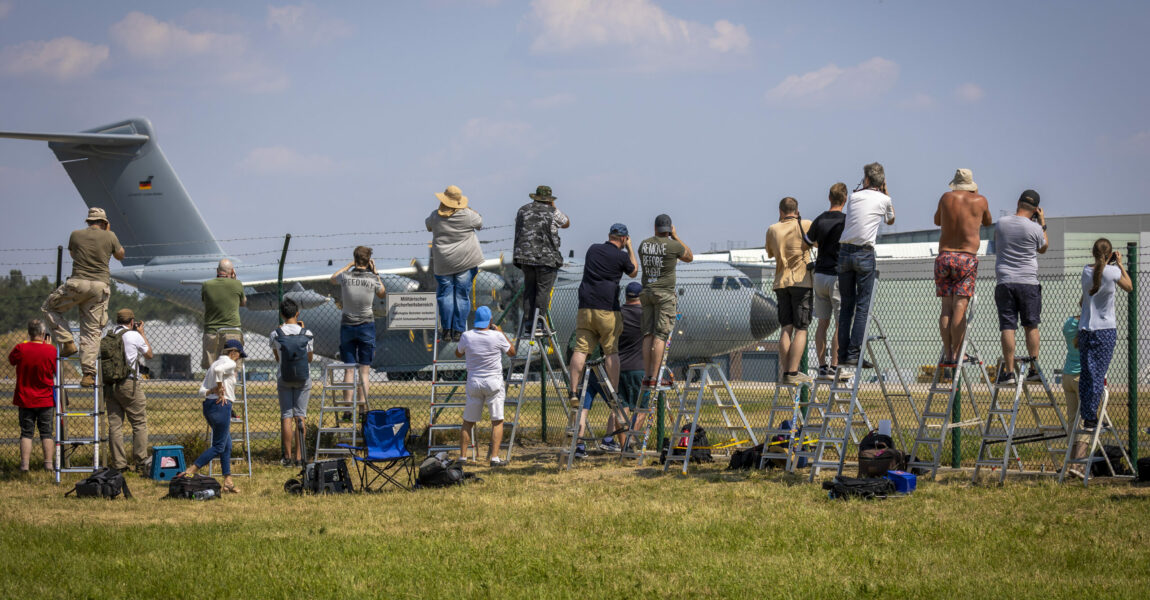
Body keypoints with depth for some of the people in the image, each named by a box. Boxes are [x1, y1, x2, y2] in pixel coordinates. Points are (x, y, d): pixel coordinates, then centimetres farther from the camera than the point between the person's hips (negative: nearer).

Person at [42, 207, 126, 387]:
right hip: (101, 286, 1)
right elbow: (120, 255, 22)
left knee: (49, 308, 22)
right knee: (92, 331, 4)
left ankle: (67, 343, 6)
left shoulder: (76, 235, 6)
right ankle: (88, 374, -5)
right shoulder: (109, 237, 4)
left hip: (77, 284, -1)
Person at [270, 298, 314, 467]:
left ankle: (288, 456, 2)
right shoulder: (307, 334, -6)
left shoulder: (275, 334, -7)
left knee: (286, 416, 4)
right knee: (300, 415, 4)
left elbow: (277, 357, 5)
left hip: (284, 378, 0)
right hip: (303, 378, 0)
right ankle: (299, 457, 0)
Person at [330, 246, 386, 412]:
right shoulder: (372, 279, -10)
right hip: (366, 326, -1)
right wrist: (375, 272, 13)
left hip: (347, 325, 1)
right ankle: (362, 409, -3)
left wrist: (350, 265, 22)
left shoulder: (345, 277, -7)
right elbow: (382, 294, 11)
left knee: (349, 369, 5)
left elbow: (333, 279, 18)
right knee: (364, 370, 2)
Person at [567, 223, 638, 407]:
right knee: (611, 351, 5)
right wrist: (630, 248, 26)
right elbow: (633, 272, 19)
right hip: (607, 309, -3)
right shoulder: (621, 256, -1)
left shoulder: (593, 249, 12)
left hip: (585, 308, 3)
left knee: (580, 349, -2)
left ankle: (574, 392, -10)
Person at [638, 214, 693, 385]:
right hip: (665, 294, -5)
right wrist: (675, 237, 12)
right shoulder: (673, 245, -9)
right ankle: (655, 376, -11)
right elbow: (689, 257, 11)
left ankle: (647, 376, 4)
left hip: (647, 292, 5)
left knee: (648, 335, 7)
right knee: (660, 335, -6)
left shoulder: (644, 244, 6)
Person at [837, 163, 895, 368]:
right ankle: (854, 353, -10)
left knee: (846, 305, 9)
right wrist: (884, 191, 27)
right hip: (864, 254, -3)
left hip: (844, 251, 3)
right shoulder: (883, 199, 3)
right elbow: (890, 220, 24)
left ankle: (843, 354, 7)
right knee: (862, 305, -2)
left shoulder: (854, 197, 9)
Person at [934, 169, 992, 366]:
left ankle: (947, 355, 1)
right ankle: (955, 355, -12)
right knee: (960, 307, -6)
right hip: (967, 258, -2)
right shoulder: (980, 200, 4)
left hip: (944, 257, 2)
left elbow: (937, 221, 23)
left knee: (946, 307, 5)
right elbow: (988, 222, 24)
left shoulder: (947, 198, 6)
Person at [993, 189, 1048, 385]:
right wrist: (1042, 224, 19)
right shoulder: (1034, 228, -6)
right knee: (1031, 326, 7)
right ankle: (1034, 369, 8)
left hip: (1004, 282, 1)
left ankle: (1008, 372, -5)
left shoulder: (1001, 224, 3)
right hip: (1028, 282, -1)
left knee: (1007, 327, -1)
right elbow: (1043, 248, 13)